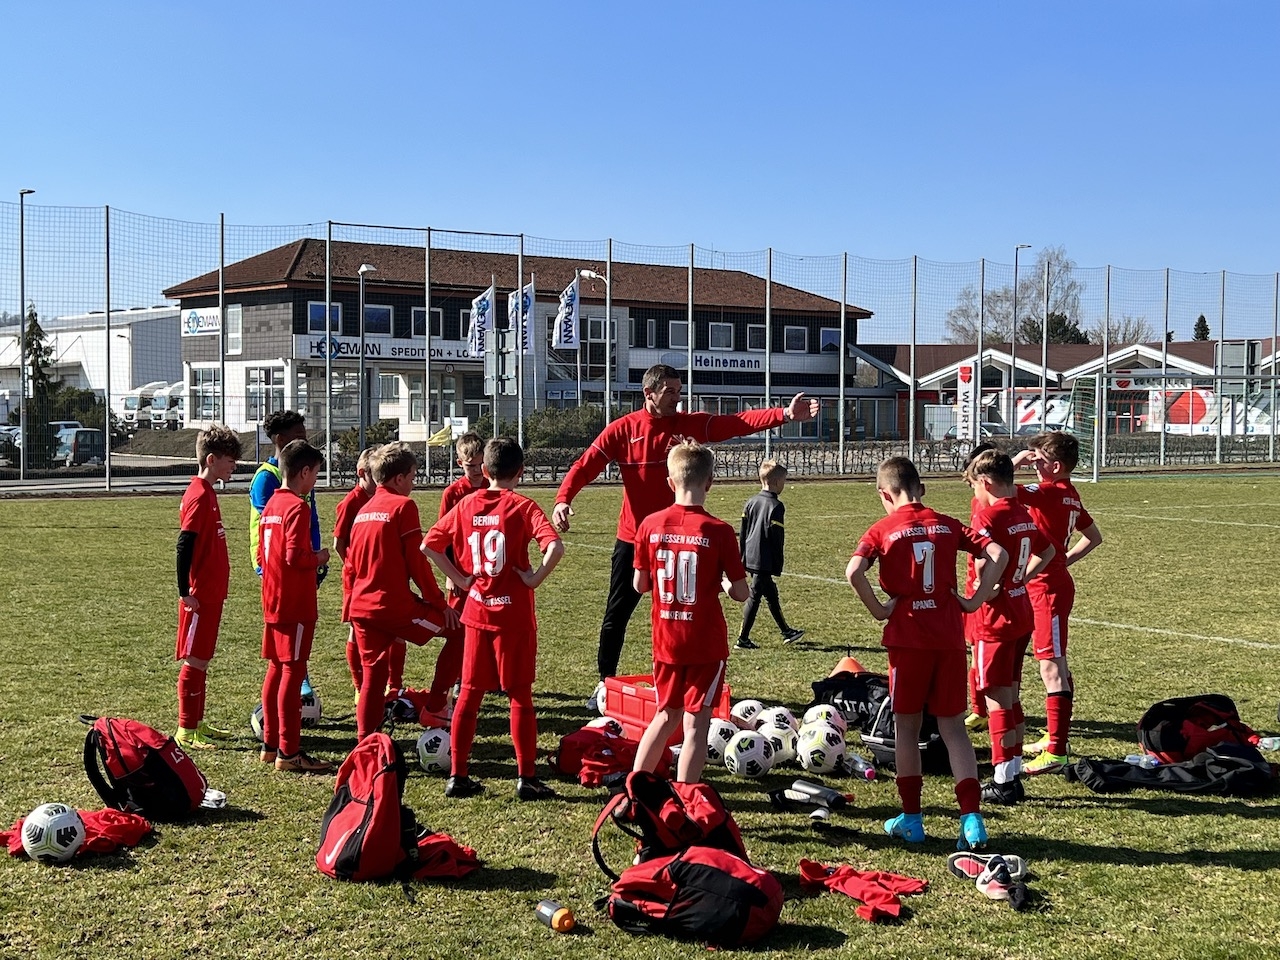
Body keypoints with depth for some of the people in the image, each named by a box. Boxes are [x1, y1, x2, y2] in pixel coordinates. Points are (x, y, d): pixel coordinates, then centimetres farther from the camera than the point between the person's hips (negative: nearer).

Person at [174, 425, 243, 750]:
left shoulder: (207, 493, 13)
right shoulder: (199, 496, -16)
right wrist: (185, 591, -21)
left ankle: (197, 722, 23)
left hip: (211, 593, 9)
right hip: (200, 595, -9)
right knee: (194, 661, -3)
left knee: (202, 659, 15)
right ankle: (186, 729, 3)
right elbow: (184, 546, -21)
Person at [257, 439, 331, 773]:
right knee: (293, 671, -5)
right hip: (296, 604, -9)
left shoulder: (272, 504, 12)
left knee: (276, 669, 15)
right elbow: (295, 556, -24)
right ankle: (289, 752, -2)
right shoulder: (297, 507, -15)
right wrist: (319, 558, -7)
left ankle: (271, 744, 22)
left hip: (273, 603, 9)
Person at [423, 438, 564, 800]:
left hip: (476, 611, 4)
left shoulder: (467, 505, 4)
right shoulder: (522, 506, -9)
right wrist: (535, 578, -13)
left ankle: (458, 776, 14)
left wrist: (460, 578, 4)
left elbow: (428, 545, 3)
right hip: (514, 615, -4)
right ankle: (526, 778, 8)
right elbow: (555, 546, -25)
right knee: (520, 696, 4)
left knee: (470, 694, 11)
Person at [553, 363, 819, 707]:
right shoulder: (623, 429, -5)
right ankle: (606, 684, 23)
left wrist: (785, 414, -25)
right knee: (616, 614, 8)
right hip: (633, 539, -1)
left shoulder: (692, 425, -2)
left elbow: (740, 422, -12)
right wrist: (563, 499, -26)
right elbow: (585, 465, -9)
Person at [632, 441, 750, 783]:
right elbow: (741, 592, -10)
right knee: (696, 722, 3)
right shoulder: (718, 531, -13)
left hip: (666, 640, 4)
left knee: (667, 716, 20)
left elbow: (639, 584, 5)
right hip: (706, 643, -4)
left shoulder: (651, 525, -3)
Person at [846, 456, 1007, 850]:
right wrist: (975, 600, 2)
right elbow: (998, 555, -1)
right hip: (949, 638, 3)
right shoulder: (947, 525, 7)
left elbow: (854, 571, -20)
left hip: (906, 638, -3)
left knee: (907, 727, 11)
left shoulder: (882, 530, -3)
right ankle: (972, 817, -2)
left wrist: (877, 609, -7)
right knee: (953, 727, 9)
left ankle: (911, 818, 17)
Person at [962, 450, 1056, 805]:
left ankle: (1003, 783, 4)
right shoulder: (1023, 515, 9)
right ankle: (1013, 775, 23)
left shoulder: (987, 516, -17)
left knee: (997, 699, -1)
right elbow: (1048, 551, 24)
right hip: (1022, 613, 8)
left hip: (995, 618, -8)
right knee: (1011, 697, 16)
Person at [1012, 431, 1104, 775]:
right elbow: (1094, 537, 23)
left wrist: (1017, 460, -14)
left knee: (1051, 667, -11)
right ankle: (1057, 736, 31)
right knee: (1056, 665, 19)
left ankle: (1055, 752, -11)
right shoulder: (1070, 496, 11)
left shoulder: (1049, 492, -19)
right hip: (1055, 581, 10)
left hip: (1047, 587, -10)